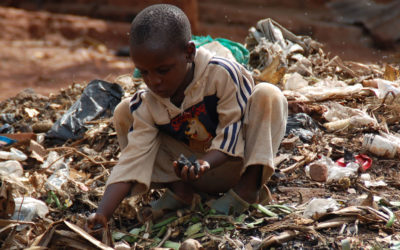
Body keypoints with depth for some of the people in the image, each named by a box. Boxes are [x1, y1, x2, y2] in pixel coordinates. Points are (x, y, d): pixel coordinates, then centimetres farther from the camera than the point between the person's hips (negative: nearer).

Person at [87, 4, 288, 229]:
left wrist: (205, 163, -42)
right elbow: (131, 161, -20)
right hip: (191, 164, 3)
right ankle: (179, 189, -10)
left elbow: (233, 129, -21)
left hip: (235, 160, -3)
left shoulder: (222, 74, -25)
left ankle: (248, 186, -21)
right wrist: (102, 215, -33)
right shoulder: (146, 106, -14)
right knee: (124, 112, -8)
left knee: (268, 95, -28)